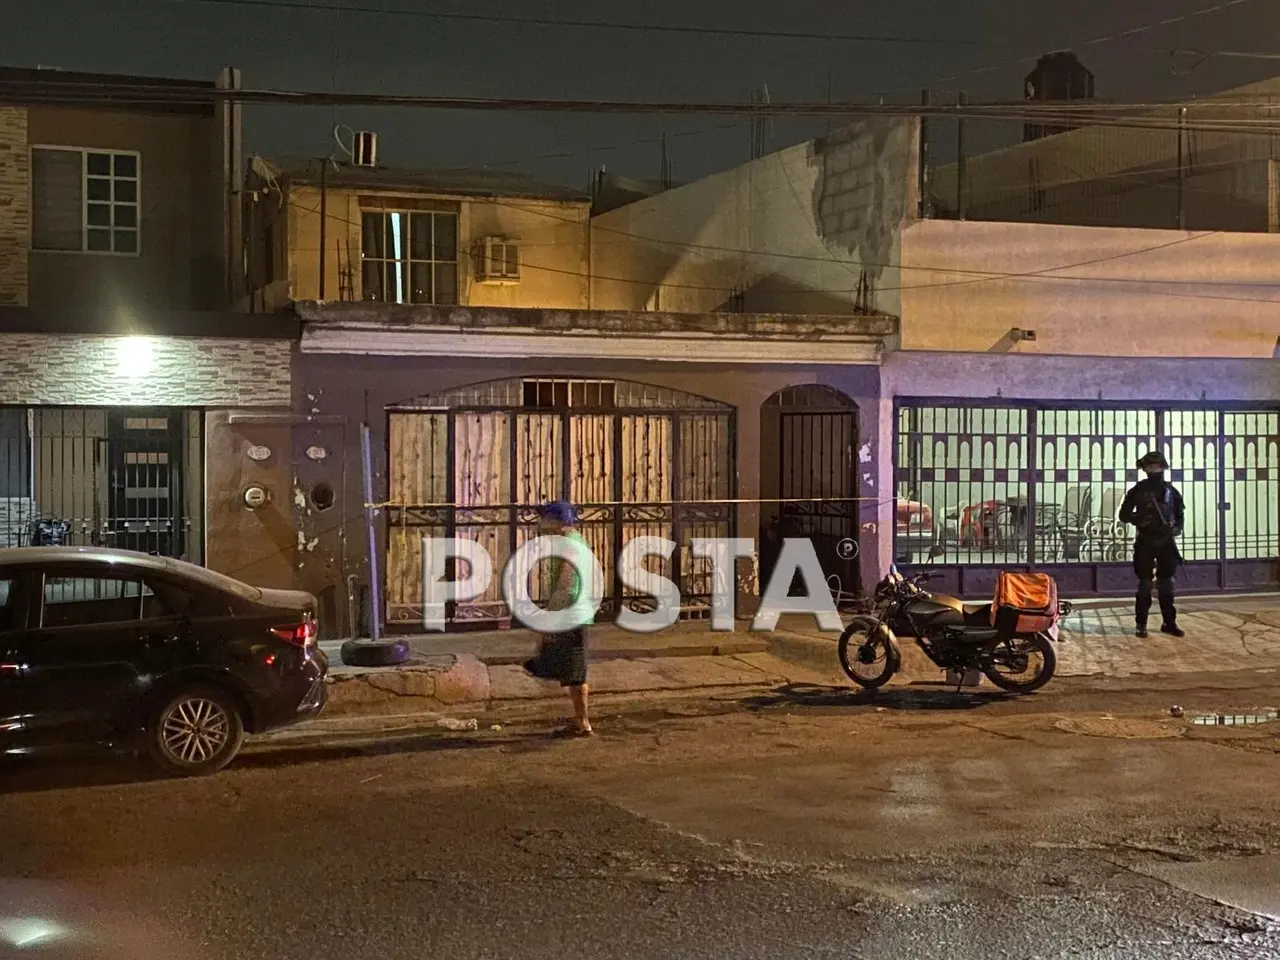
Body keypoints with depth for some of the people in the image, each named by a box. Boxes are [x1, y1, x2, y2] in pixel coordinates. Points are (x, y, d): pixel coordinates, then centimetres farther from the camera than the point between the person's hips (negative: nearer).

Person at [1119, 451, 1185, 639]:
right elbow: (1124, 515, 1)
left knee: (1167, 584, 6)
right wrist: (1139, 519, -18)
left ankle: (1169, 623, 13)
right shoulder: (1138, 491, -1)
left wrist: (1176, 529, -10)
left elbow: (1179, 516, 11)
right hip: (1145, 542, -2)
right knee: (1144, 584, -1)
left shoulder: (1171, 491, 5)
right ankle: (1141, 624, 4)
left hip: (1166, 542, 2)